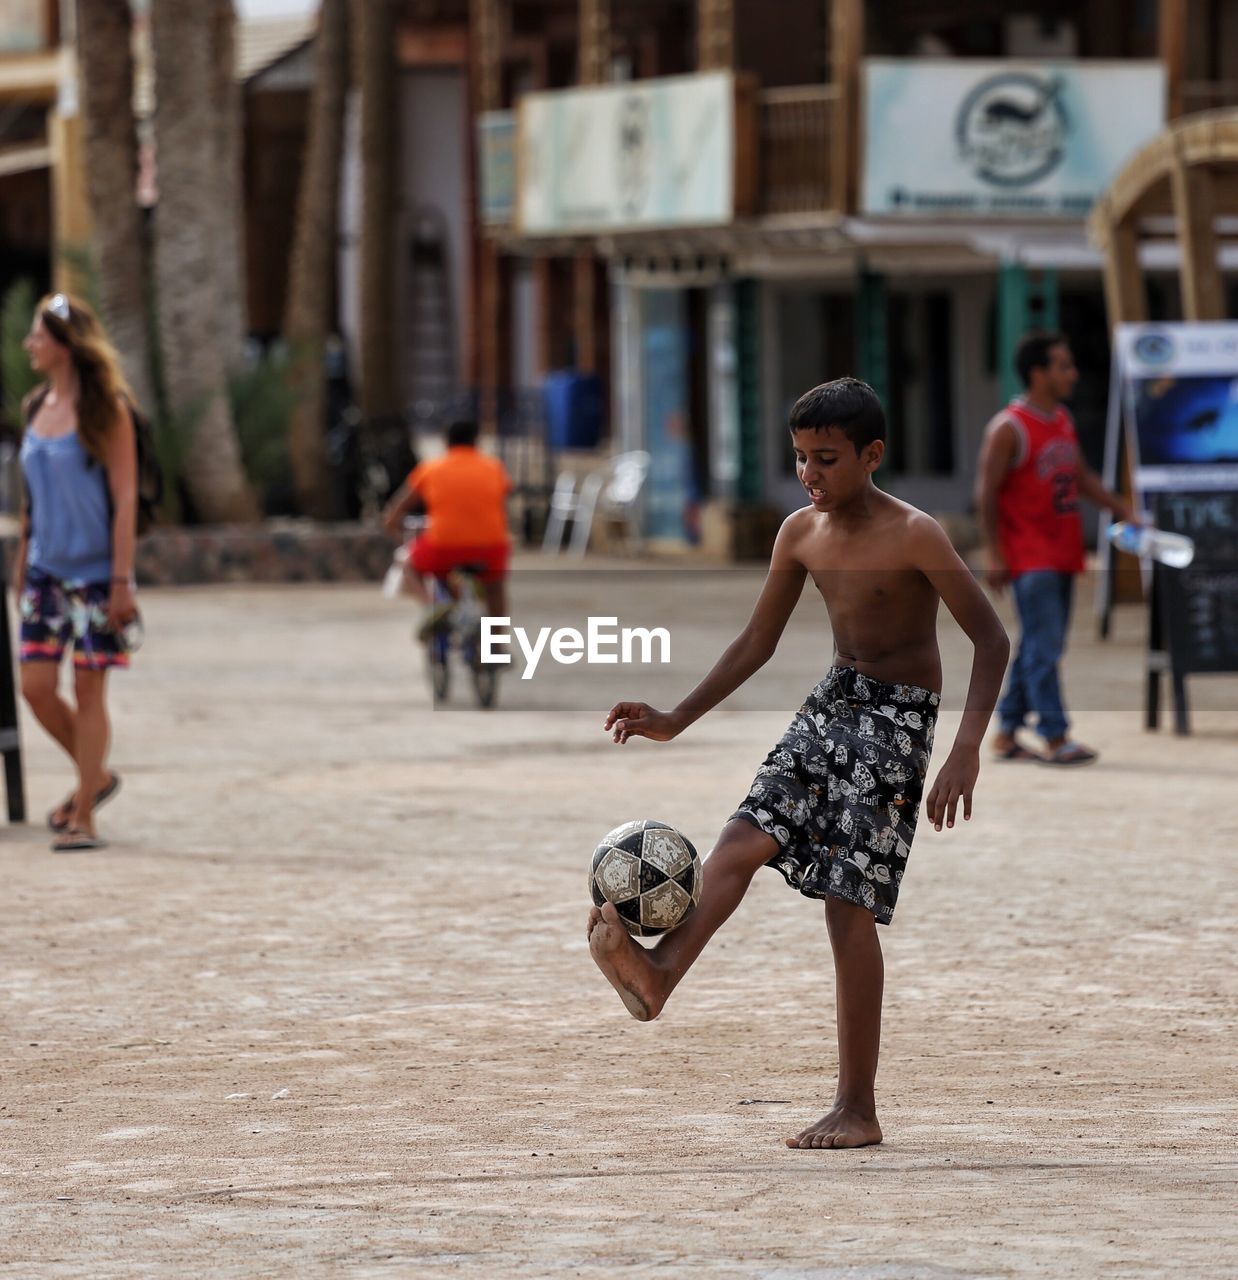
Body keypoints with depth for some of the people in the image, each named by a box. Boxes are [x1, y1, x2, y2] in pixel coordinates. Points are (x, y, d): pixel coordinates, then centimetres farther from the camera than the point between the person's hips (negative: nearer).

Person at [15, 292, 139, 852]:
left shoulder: (105, 409, -9)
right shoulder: (36, 408, 9)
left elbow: (125, 498, -10)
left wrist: (122, 580, -14)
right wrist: (20, 568, 15)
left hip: (95, 571, -6)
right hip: (45, 570, 6)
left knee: (88, 690, -2)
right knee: (36, 685, 0)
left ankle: (83, 817, 4)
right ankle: (95, 776, 23)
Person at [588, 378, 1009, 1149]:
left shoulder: (913, 536, -16)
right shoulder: (801, 534, 4)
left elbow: (992, 639, -16)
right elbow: (757, 644, 14)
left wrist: (968, 748, -27)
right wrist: (676, 722, 8)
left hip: (899, 718, -7)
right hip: (833, 703, 7)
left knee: (850, 903, -10)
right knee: (745, 838, -16)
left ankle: (857, 1109, -6)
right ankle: (659, 973, -35)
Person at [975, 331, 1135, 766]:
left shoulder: (1063, 421, 14)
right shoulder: (1009, 428, -11)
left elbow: (1082, 477, 23)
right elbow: (986, 491, -12)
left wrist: (1120, 507, 11)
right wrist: (994, 554, -15)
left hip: (1062, 552, 8)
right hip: (1029, 558, -8)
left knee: (1038, 648, 10)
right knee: (1043, 646, -11)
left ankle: (1007, 734, 17)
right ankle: (1054, 738, -12)